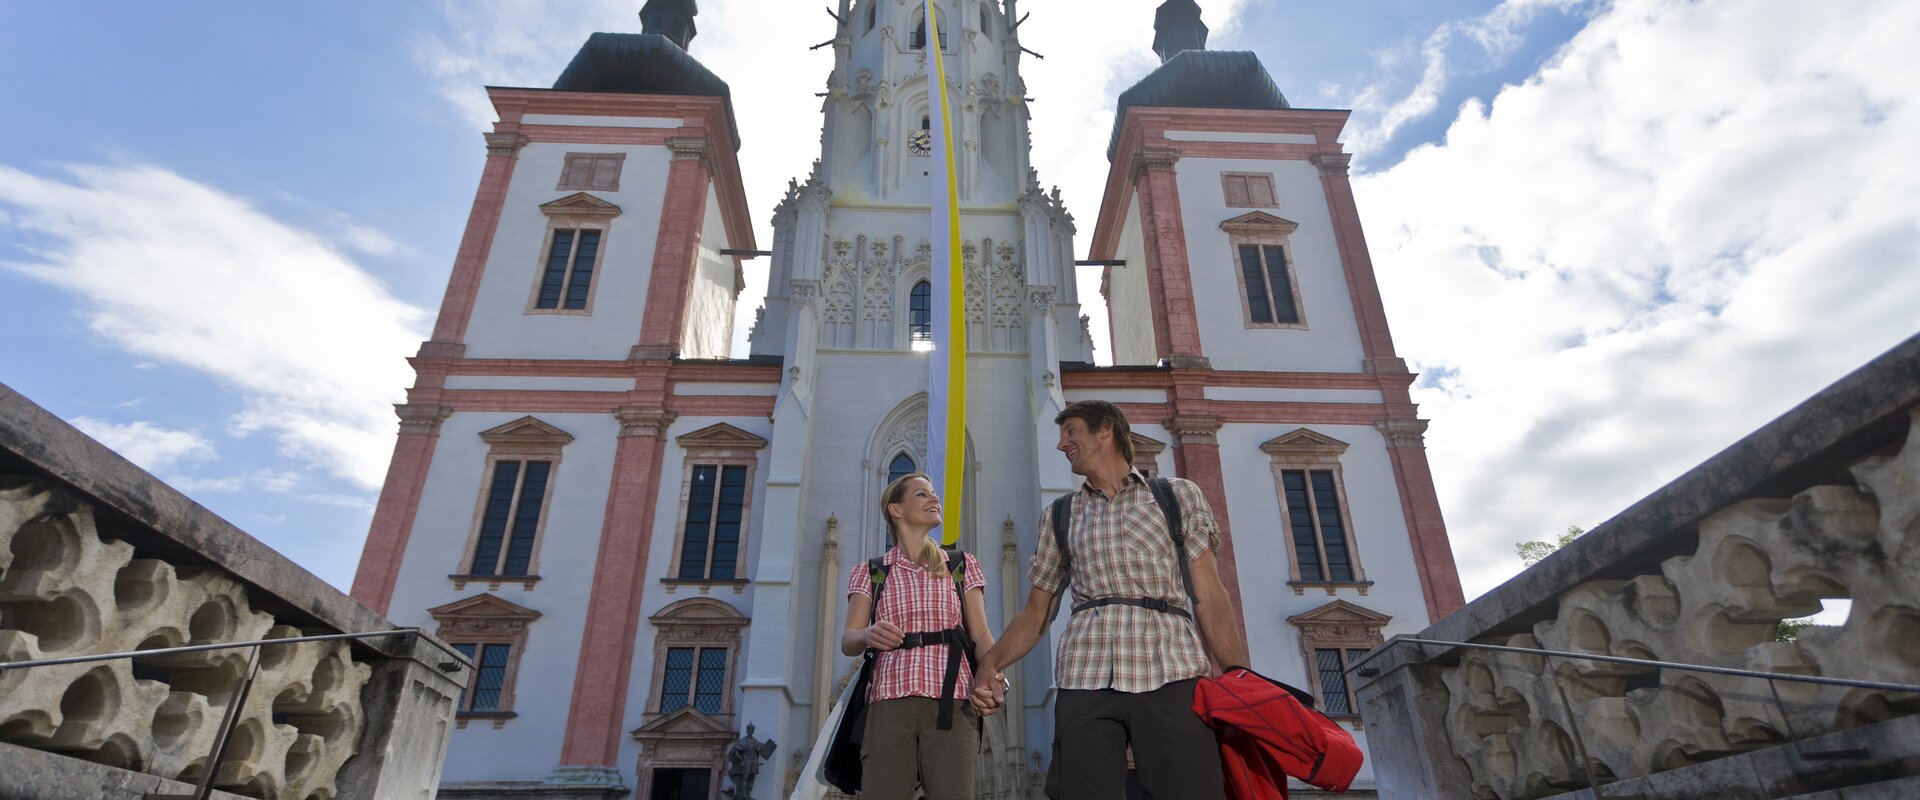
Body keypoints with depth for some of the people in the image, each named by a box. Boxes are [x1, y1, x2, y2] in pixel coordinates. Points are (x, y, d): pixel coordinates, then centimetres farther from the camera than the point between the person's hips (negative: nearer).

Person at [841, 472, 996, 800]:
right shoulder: (869, 572, 12)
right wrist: (869, 635, -22)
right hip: (890, 704, 0)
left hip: (951, 703, 0)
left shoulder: (963, 565, 14)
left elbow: (981, 634, 7)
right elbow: (847, 640, 2)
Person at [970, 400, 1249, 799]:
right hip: (1085, 680, 2)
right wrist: (990, 663, 0)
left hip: (1171, 673, -2)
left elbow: (1209, 597, 7)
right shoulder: (1059, 516, 21)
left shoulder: (1179, 495, 15)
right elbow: (1035, 611, 19)